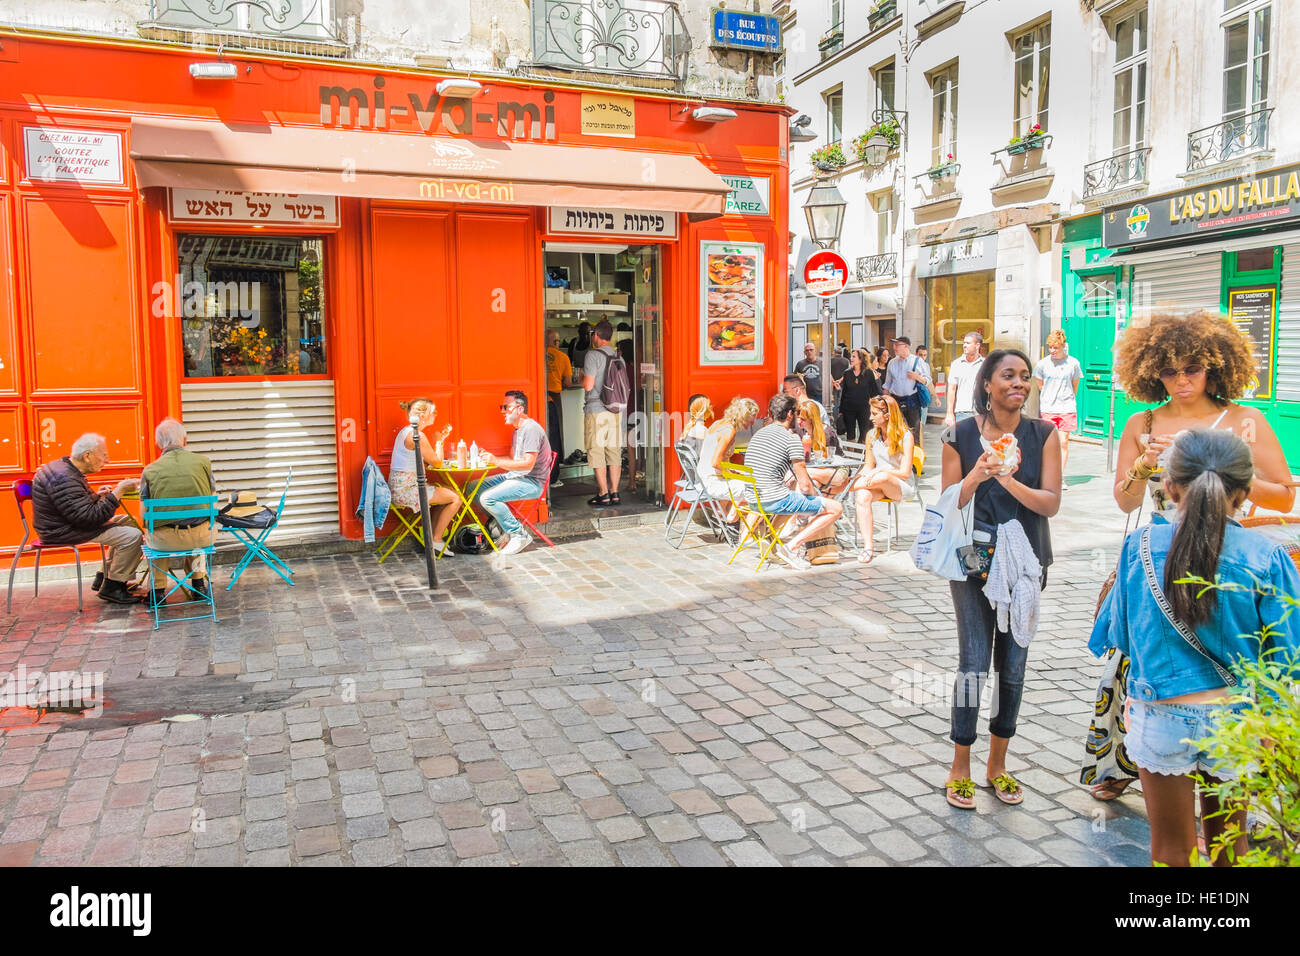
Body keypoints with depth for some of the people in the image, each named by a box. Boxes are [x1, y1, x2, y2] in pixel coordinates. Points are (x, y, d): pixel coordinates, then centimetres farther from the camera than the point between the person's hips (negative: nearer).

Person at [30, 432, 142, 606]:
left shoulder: (65, 468, 8)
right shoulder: (64, 479, -26)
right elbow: (89, 518, -29)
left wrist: (97, 497, 0)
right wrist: (118, 491, -27)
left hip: (68, 525, 11)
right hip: (62, 533, -11)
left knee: (127, 522, 17)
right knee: (132, 536, -19)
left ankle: (104, 577, 19)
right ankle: (111, 587, -6)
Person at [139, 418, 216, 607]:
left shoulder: (150, 470, -5)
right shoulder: (203, 462, -3)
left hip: (166, 540, 0)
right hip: (201, 537, 1)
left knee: (150, 534, 34)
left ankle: (158, 589, 34)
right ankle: (198, 581, 39)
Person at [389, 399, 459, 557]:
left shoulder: (406, 431, 14)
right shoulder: (417, 436, -18)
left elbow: (426, 462, 16)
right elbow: (437, 463, -12)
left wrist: (438, 439, 11)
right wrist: (438, 441, 3)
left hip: (399, 488, 10)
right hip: (406, 490, -10)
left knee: (447, 491, 23)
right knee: (455, 499, -6)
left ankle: (432, 536, 24)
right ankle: (436, 541, 3)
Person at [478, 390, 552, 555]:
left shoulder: (531, 429, -16)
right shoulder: (517, 429, 17)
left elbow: (528, 463, -25)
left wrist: (496, 461, -23)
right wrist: (489, 458, 7)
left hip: (531, 481, -11)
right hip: (514, 476, 11)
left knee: (488, 498, -25)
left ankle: (520, 535, -12)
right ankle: (507, 528, 3)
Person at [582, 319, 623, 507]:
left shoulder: (593, 355, -10)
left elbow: (588, 385, -15)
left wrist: (582, 379, 5)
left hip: (596, 410, -6)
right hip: (615, 410, 6)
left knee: (596, 452, 0)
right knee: (614, 452, 8)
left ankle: (603, 495, 0)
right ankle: (614, 493, 10)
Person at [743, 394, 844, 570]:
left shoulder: (758, 434, 15)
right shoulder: (792, 439, -9)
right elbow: (805, 485, -9)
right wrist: (812, 495, 12)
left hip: (753, 500, 9)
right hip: (775, 500, -8)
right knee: (837, 508, 1)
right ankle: (791, 546, -7)